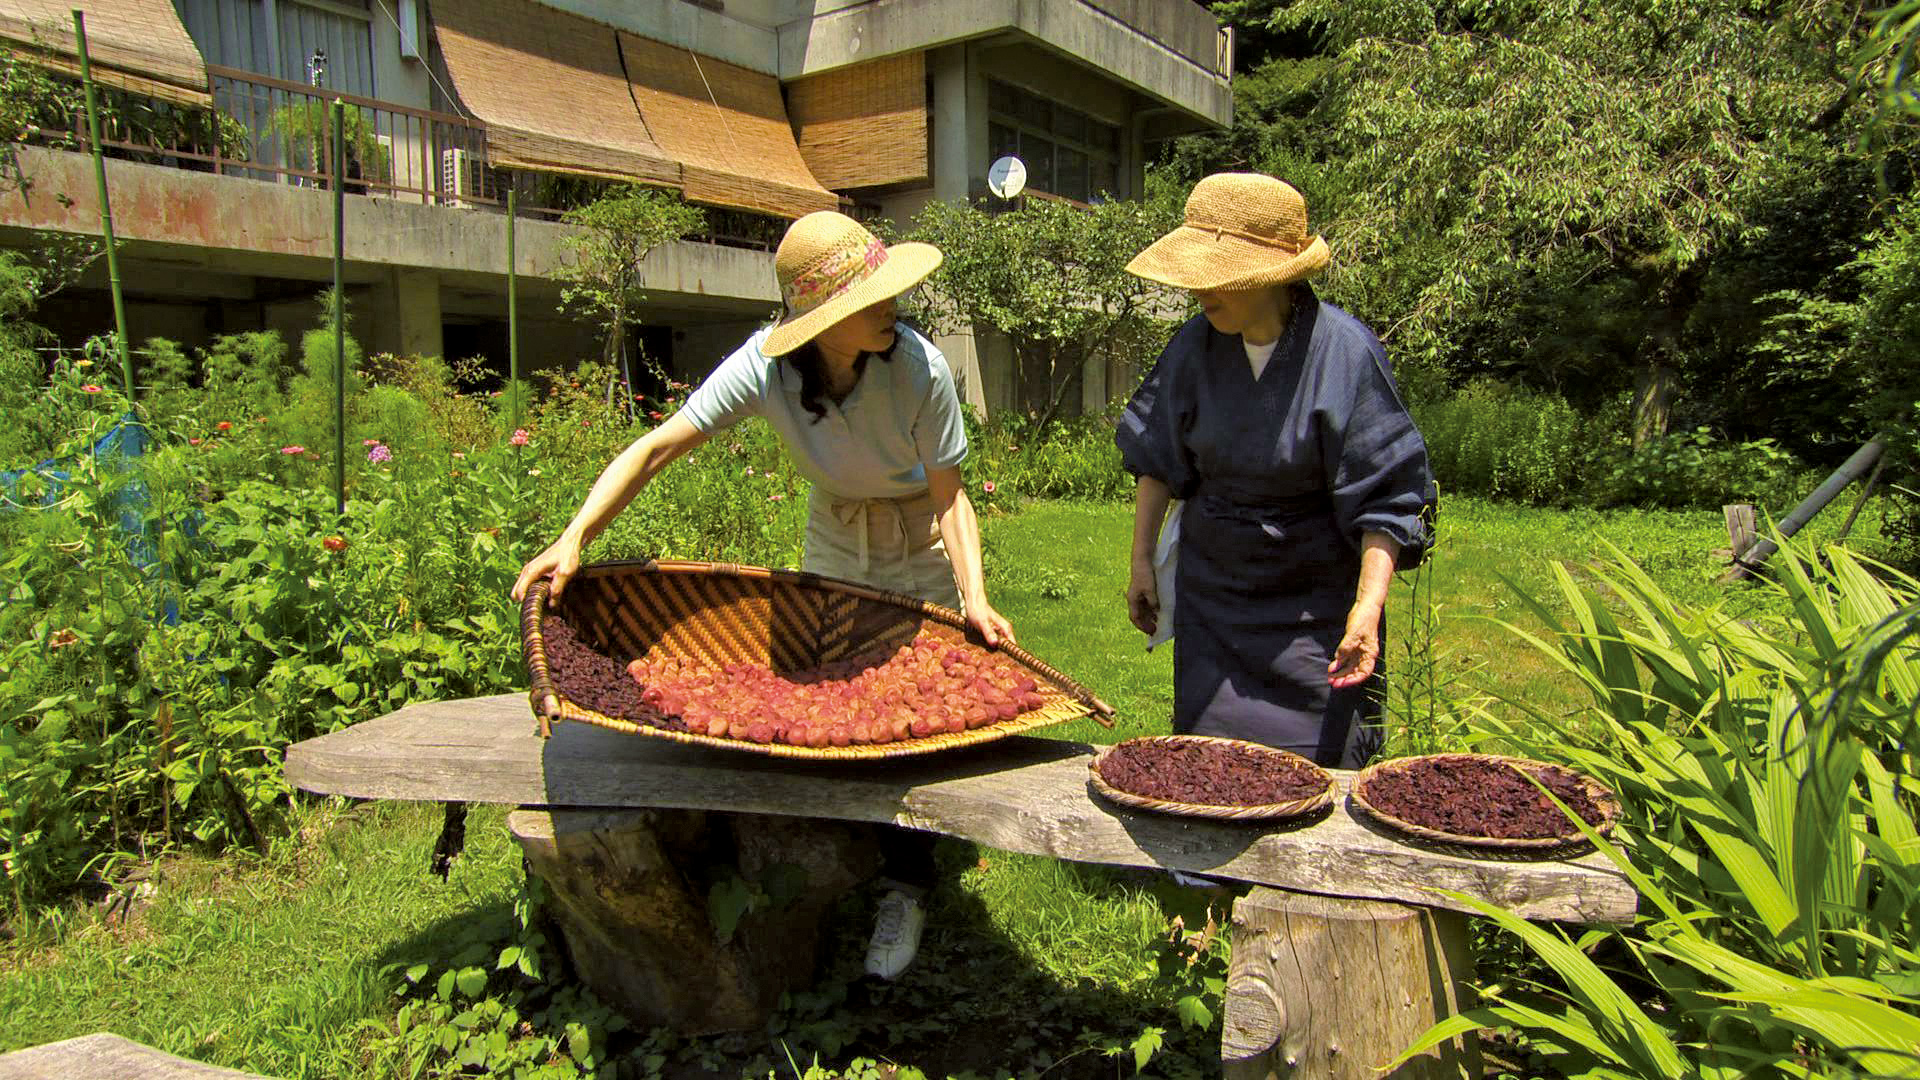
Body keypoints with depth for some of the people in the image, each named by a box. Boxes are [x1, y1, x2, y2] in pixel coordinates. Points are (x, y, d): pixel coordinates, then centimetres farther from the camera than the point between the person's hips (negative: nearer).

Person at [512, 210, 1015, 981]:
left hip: (921, 558, -2)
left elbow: (949, 498, -22)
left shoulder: (919, 369, -30)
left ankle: (907, 890, 15)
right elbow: (656, 447, -28)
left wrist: (973, 597, -34)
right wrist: (574, 537, -39)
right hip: (833, 549, 3)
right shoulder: (766, 367, -25)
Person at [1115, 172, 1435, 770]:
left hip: (1315, 606, -3)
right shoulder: (1197, 344, -4)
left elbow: (1387, 498, -14)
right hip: (1209, 596, 4)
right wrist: (1142, 561, 8)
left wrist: (1368, 604, -24)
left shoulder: (1345, 353, -16)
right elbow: (1156, 457, 9)